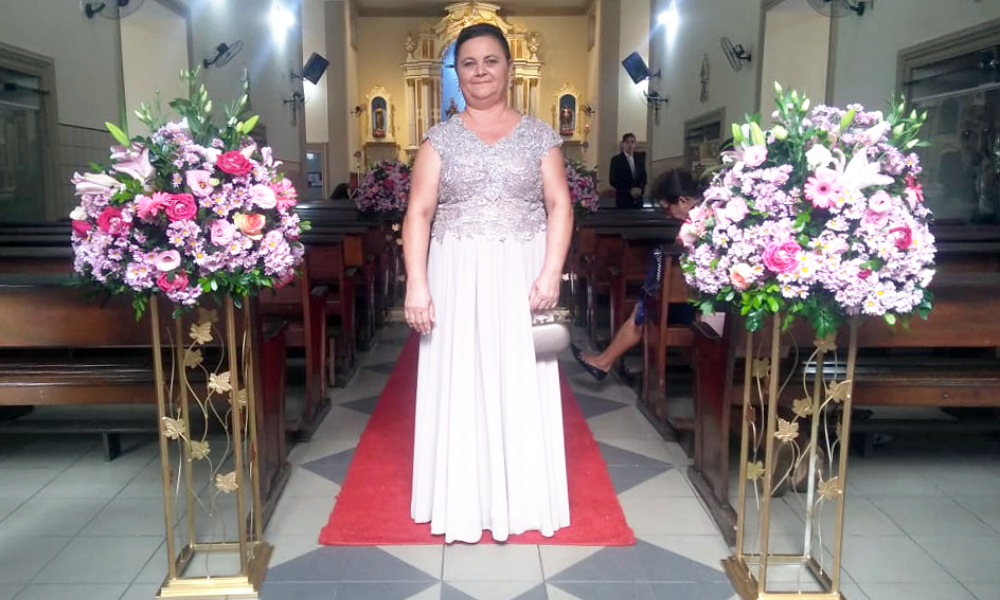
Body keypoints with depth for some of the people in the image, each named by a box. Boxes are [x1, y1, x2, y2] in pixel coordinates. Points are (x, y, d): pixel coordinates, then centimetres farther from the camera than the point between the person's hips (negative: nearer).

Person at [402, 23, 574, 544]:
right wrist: (416, 283, -11)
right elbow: (419, 212, -1)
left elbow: (559, 206, 2)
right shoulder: (440, 138, 6)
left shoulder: (538, 135, 7)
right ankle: (464, 500, 18)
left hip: (521, 276, 0)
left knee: (521, 385, 5)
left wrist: (551, 272, -11)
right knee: (459, 385, 4)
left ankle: (520, 498, 20)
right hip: (457, 277, 0)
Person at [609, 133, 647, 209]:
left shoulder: (640, 159, 12)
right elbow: (613, 181, -7)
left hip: (638, 199, 4)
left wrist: (640, 189, -6)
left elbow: (644, 178, 15)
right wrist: (629, 190, -14)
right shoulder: (616, 159, -2)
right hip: (623, 199, -4)